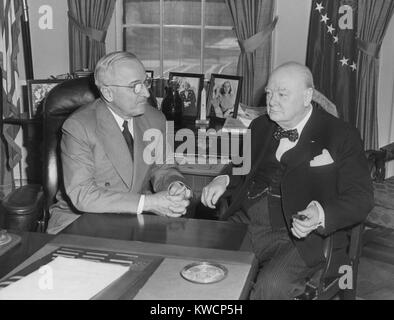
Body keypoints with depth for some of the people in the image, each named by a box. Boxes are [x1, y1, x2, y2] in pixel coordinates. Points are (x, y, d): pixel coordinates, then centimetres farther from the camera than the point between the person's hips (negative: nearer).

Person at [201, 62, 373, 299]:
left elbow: (361, 198, -6)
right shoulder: (260, 126, 15)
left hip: (302, 236, -4)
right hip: (245, 224, 5)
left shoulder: (341, 136, -2)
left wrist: (320, 215, -25)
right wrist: (224, 180, 5)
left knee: (271, 285, -30)